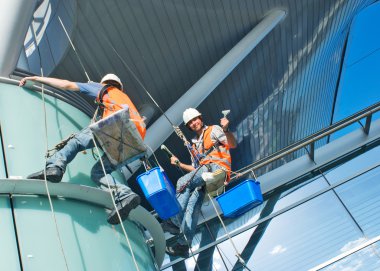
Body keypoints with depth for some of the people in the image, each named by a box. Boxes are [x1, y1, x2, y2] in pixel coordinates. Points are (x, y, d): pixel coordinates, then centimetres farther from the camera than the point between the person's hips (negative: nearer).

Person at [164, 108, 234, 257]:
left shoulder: (213, 130, 13)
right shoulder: (194, 145, 33)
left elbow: (233, 144, -2)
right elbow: (195, 169, 31)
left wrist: (225, 130, -18)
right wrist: (179, 164, 24)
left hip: (217, 167, -6)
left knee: (182, 182, -24)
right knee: (192, 203, -19)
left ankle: (175, 222, -21)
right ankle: (183, 244, -26)